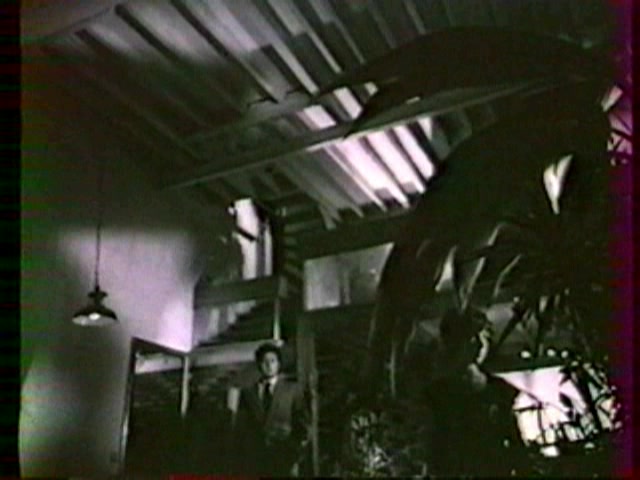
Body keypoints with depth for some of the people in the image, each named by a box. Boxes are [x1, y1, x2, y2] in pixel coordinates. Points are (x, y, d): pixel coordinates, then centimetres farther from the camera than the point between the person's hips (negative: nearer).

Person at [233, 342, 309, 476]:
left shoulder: (292, 389, 9)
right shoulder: (247, 392, 13)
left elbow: (302, 424, 7)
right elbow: (241, 427, 12)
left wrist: (295, 452, -3)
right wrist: (243, 456, 2)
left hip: (282, 458, -1)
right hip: (254, 458, 1)